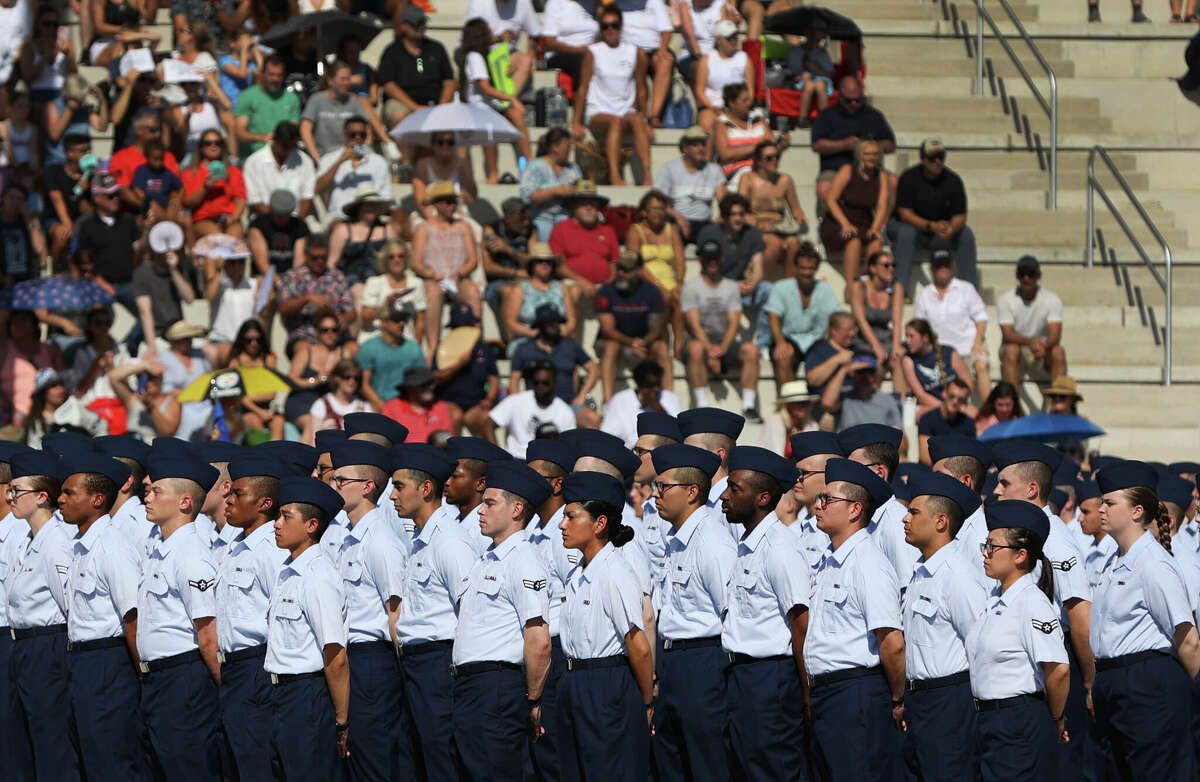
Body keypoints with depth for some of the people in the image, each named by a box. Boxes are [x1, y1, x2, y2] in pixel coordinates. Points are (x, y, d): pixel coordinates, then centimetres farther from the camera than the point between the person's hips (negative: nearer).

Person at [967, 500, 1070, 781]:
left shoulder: (1031, 602, -14)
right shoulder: (994, 599, 13)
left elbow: (1058, 670, -20)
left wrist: (1056, 720, -7)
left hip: (1021, 724, -9)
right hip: (988, 722, 9)